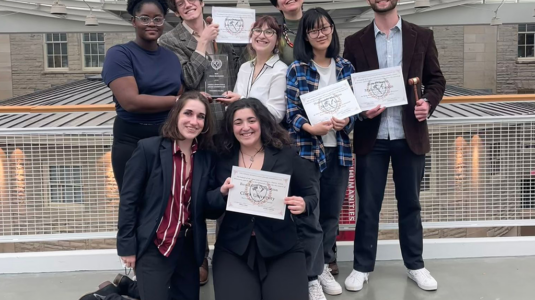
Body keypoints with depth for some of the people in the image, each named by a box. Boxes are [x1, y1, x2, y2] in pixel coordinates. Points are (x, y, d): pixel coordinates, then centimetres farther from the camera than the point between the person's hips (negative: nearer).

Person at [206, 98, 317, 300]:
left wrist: (303, 205, -18)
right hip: (232, 248, 1)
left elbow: (310, 194, 4)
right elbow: (208, 205, 4)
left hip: (282, 247, 0)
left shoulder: (286, 155, 1)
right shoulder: (222, 160, 5)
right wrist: (221, 193, -17)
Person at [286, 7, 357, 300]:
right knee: (310, 214, -1)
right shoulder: (297, 68, -2)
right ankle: (312, 276, 11)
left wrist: (345, 122, -14)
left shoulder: (345, 67, 8)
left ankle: (324, 266, 30)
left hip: (339, 148, 4)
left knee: (332, 212, 13)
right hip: (307, 148, -4)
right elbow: (291, 110, -7)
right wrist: (311, 128, -25)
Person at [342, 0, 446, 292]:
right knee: (367, 206, 7)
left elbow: (436, 79, 8)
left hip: (410, 135, 1)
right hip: (371, 137, 0)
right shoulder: (355, 42, 3)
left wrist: (429, 102, -11)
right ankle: (362, 266, 21)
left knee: (410, 203, 12)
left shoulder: (422, 36, 4)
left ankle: (415, 265, 28)